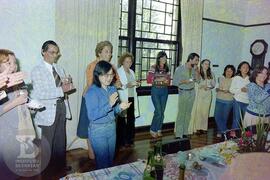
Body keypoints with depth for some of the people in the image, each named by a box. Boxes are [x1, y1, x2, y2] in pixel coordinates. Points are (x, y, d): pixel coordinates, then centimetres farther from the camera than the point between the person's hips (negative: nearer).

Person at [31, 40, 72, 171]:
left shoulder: (59, 68, 10)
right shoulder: (37, 71, -10)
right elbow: (39, 94, -21)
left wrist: (66, 85, -4)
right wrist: (61, 90, -25)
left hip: (61, 106, 6)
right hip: (48, 110, -5)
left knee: (61, 140, 18)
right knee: (47, 142, 10)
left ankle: (60, 164, 37)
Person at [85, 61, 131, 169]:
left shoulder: (112, 89, 2)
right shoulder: (92, 92, -17)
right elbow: (92, 116, -24)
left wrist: (120, 107, -10)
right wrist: (109, 104, -29)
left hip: (112, 127, 6)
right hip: (98, 130, -6)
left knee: (111, 158, 21)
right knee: (102, 162, 9)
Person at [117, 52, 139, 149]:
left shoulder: (131, 72, 18)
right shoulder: (118, 71, -5)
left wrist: (136, 84, 7)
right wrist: (127, 85, -26)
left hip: (131, 98, 7)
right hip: (123, 99, -7)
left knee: (131, 120, 10)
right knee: (122, 121, 0)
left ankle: (129, 140, 24)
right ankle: (121, 142, 11)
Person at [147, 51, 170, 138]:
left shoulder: (167, 68, 8)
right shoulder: (153, 67, -5)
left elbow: (169, 80, 13)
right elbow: (149, 80, -8)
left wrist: (167, 81, -9)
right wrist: (158, 79, -18)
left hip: (165, 91, 5)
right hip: (156, 90, -5)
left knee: (162, 112, 8)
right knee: (158, 112, -8)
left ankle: (159, 129, 22)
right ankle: (153, 130, 10)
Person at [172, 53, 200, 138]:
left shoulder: (194, 69, 7)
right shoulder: (180, 69, -8)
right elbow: (174, 82, -9)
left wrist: (196, 71, -7)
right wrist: (184, 81, -19)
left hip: (192, 92, 5)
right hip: (183, 92, -5)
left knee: (188, 113, 8)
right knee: (181, 113, -9)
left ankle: (185, 133, 18)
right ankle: (178, 135, -2)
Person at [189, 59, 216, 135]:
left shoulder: (211, 74, 10)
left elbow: (213, 84, 10)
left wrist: (209, 87, -9)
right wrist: (202, 86, -20)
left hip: (208, 94, 4)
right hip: (200, 94, -4)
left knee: (205, 111, 6)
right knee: (198, 110, -4)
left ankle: (203, 127, 15)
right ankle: (197, 128, 3)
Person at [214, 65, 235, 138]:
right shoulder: (221, 78, 5)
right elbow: (216, 88, 9)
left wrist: (228, 91, -23)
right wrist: (218, 89, -12)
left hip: (228, 101, -2)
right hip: (219, 100, 3)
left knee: (224, 117, 6)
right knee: (217, 116, -2)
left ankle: (220, 131, 25)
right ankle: (224, 130, 13)